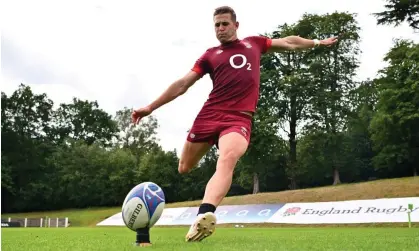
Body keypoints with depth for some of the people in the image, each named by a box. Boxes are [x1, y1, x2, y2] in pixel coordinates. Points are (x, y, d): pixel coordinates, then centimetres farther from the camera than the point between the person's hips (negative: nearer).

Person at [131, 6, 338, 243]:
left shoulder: (254, 43, 22)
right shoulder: (210, 55, 16)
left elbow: (289, 42, 36)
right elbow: (182, 84, 12)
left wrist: (317, 42, 42)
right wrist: (151, 107, 7)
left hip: (240, 118, -1)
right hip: (210, 114, 2)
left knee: (228, 159, -31)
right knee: (185, 168, 4)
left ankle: (204, 216, -49)